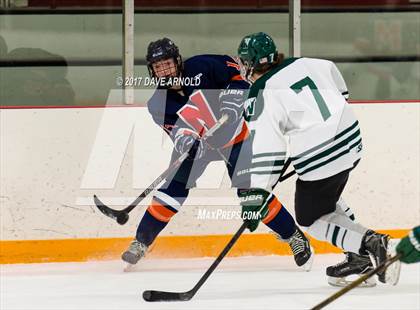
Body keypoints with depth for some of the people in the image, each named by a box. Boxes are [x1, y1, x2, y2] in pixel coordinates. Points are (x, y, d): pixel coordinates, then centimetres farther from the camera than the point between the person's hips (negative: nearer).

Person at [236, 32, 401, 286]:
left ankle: (367, 245, -7)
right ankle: (360, 255, 20)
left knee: (310, 219, 13)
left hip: (320, 160, -8)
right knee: (326, 201, 30)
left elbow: (263, 150, -17)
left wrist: (254, 197, -14)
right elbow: (332, 73, 26)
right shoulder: (300, 64, 6)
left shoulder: (261, 97, -12)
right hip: (351, 141, 8)